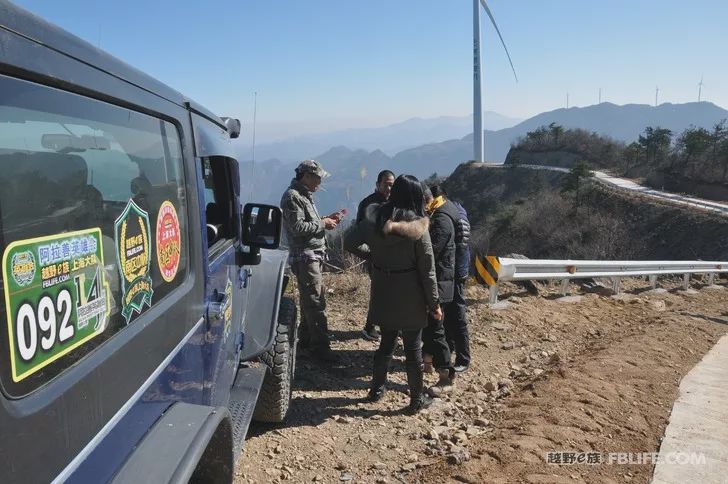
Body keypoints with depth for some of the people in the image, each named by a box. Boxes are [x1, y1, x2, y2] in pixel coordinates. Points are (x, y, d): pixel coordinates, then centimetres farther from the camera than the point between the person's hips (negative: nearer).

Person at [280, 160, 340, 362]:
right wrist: (323, 224, -14)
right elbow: (297, 227, -22)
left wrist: (326, 220, 8)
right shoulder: (292, 197, -14)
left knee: (311, 299, 16)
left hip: (314, 255, 10)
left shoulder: (305, 195, 18)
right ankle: (320, 346, -4)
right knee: (315, 302, -9)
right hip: (305, 256, -10)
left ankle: (307, 337, 28)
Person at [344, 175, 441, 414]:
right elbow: (427, 269, -12)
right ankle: (417, 399, 22)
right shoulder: (418, 227, -16)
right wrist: (434, 303, -4)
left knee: (387, 341, 22)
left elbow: (350, 242, 6)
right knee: (413, 348, 10)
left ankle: (377, 389, 34)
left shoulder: (374, 219, -5)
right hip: (410, 295, -4)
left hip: (383, 293, 4)